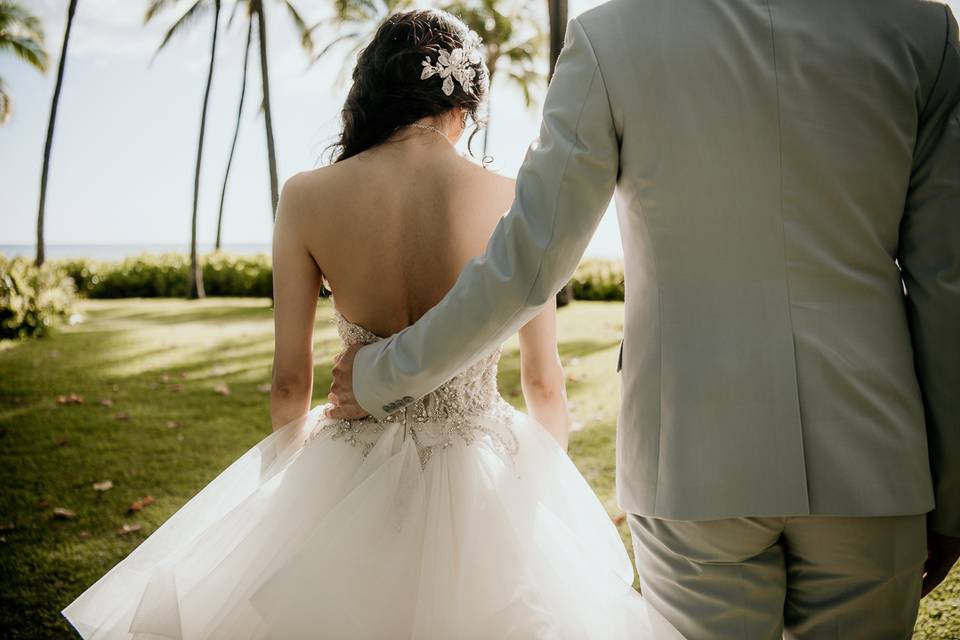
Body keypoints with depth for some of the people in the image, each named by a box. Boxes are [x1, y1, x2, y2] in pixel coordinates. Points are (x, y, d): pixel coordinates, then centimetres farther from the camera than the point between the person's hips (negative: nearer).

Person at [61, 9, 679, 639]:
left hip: (353, 482, 1)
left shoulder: (308, 198, -11)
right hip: (484, 480, 0)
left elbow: (290, 380, -4)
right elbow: (545, 382, -3)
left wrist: (292, 483, 16)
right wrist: (550, 482, 17)